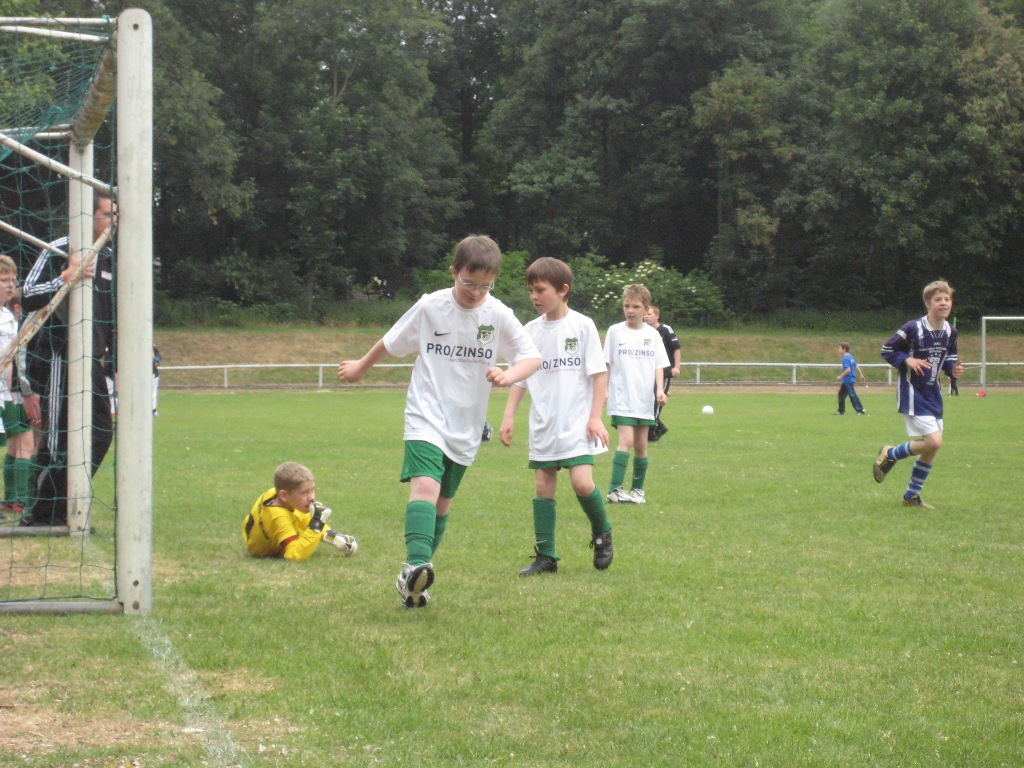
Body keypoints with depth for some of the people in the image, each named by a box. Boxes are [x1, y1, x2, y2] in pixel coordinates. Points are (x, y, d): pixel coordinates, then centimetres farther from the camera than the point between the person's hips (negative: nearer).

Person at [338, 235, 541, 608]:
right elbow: (392, 342, 11)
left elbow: (532, 357, -5)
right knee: (425, 485, -25)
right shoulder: (431, 306, -5)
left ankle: (412, 582, 19)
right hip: (426, 418, -3)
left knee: (442, 503, 9)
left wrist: (509, 375, -26)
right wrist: (361, 367, 25)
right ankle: (416, 564, -39)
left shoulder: (498, 315, -4)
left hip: (466, 427, 3)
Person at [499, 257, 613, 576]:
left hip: (577, 423, -4)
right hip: (543, 424, 4)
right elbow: (520, 379, 13)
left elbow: (599, 373, -3)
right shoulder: (531, 331, 8)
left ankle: (602, 533, 12)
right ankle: (545, 555, 7)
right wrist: (509, 416, 5)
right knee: (543, 486, 2)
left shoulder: (582, 325, -3)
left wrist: (595, 417, -10)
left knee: (582, 482, -15)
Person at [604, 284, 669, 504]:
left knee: (641, 445, 8)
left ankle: (638, 489, 20)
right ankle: (615, 489, -17)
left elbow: (659, 365, 7)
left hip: (645, 399, 3)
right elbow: (606, 364, 4)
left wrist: (660, 389, -8)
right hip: (621, 397, -3)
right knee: (626, 440, -17)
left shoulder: (652, 335, 7)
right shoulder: (615, 331, 1)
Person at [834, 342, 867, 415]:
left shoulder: (846, 358, -17)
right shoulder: (850, 357, 12)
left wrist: (841, 376, -18)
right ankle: (841, 411, 19)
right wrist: (861, 374, 22)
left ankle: (860, 410, -2)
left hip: (848, 381, -10)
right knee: (841, 394, 14)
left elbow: (848, 369, -25)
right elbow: (856, 366, 17)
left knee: (852, 395, -5)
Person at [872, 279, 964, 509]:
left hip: (933, 394, 7)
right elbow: (886, 350, -7)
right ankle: (889, 455, 6)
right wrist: (907, 360, -23)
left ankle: (911, 496, 22)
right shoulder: (913, 328, -17)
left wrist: (953, 368, -3)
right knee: (933, 442, -19)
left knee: (932, 447, 7)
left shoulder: (950, 332, 3)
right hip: (912, 392, -7)